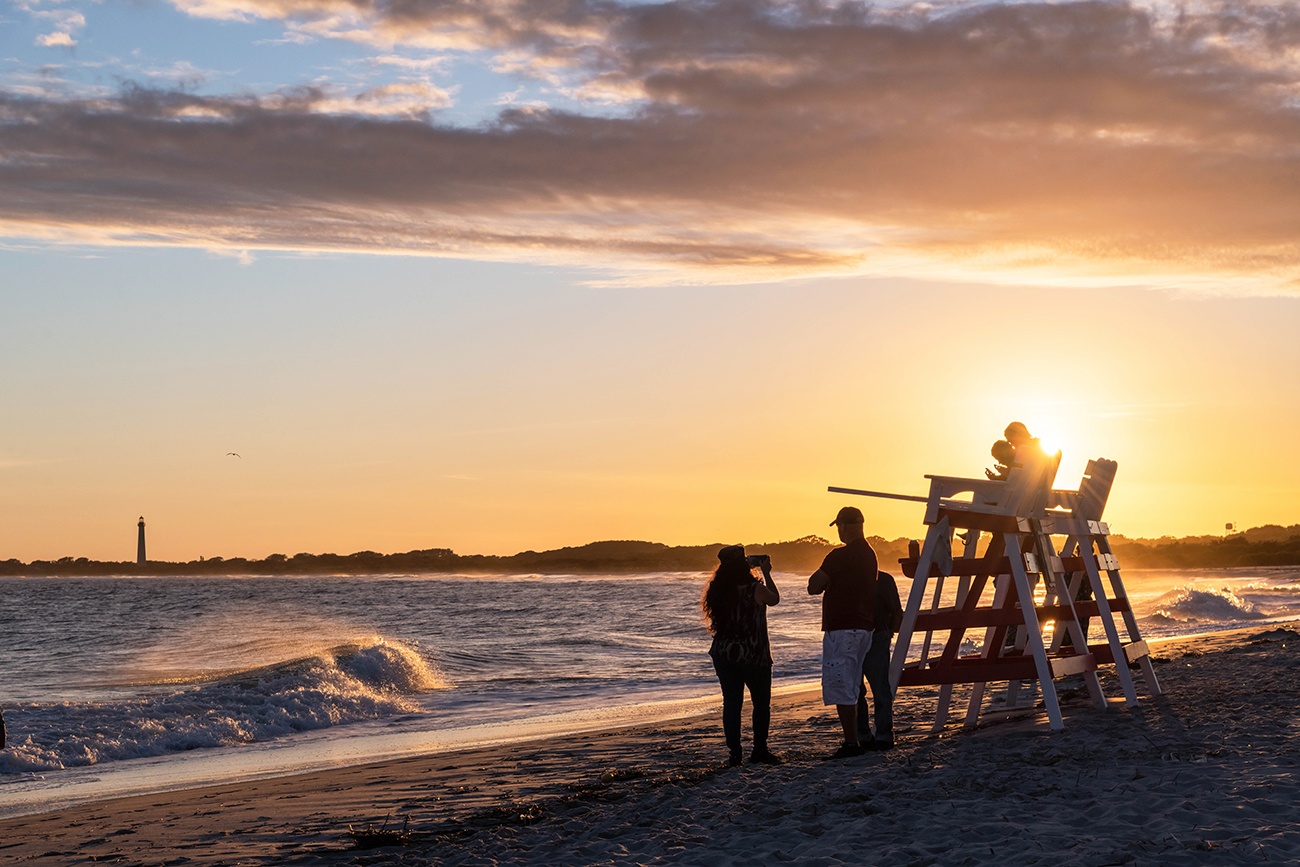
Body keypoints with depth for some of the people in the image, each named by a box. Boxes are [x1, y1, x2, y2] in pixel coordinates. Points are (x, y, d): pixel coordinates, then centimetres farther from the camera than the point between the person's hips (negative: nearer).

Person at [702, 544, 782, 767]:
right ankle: (760, 750, 15)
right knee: (761, 703, 13)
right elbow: (775, 598, 5)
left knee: (731, 703, 5)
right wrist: (767, 573, 15)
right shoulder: (755, 589, -16)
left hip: (724, 655, 4)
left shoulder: (718, 590, -3)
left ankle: (735, 753, 2)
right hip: (753, 656, -4)